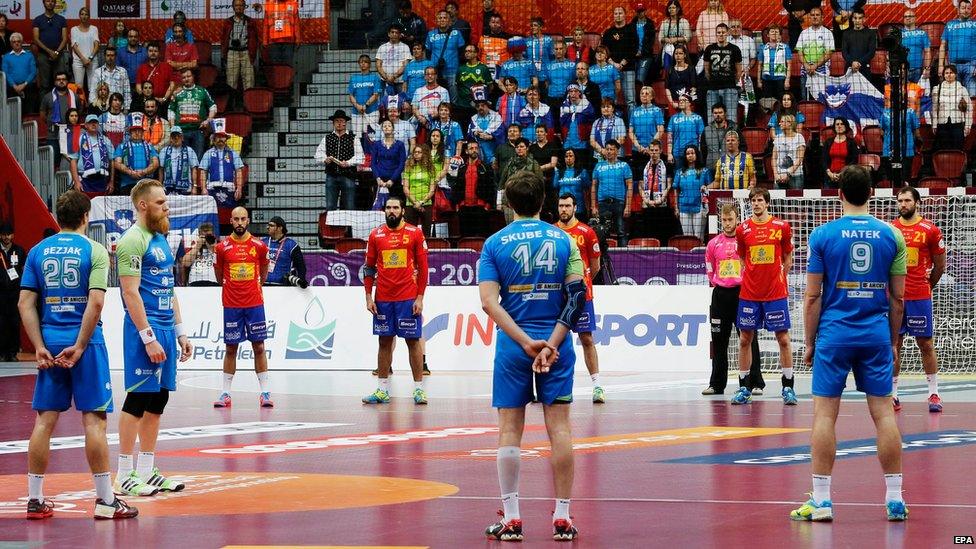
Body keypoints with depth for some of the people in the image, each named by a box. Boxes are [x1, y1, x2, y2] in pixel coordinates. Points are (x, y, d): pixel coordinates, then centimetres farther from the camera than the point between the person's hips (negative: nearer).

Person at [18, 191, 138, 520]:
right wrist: (79, 347, -12)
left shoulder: (38, 251, 7)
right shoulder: (94, 251, -4)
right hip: (85, 341, -4)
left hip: (50, 342, 4)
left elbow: (26, 303, 1)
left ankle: (35, 499, 8)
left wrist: (40, 346, 0)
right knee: (93, 419, -1)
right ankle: (105, 500, 0)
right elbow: (95, 302, -15)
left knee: (44, 420, 7)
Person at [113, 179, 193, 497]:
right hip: (144, 330, -9)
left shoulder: (161, 239, 17)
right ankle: (124, 477, -4)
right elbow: (131, 293, -17)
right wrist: (148, 338, -21)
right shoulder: (133, 241, -12)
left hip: (165, 330, 9)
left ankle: (146, 471, 15)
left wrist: (180, 332, 19)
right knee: (137, 400, -7)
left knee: (157, 401, 10)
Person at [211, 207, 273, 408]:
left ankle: (265, 392, 2)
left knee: (259, 347, 1)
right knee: (231, 348, 3)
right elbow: (219, 274, 12)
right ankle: (225, 393, 8)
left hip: (255, 303, 0)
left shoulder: (259, 246, 0)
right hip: (231, 305, 0)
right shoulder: (222, 247, -2)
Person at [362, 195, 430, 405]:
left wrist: (420, 297, -6)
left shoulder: (415, 233, 0)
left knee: (413, 341, 0)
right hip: (383, 299, 3)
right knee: (385, 342, 6)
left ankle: (419, 388, 3)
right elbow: (369, 267, 11)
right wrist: (369, 297, 3)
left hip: (408, 299, -3)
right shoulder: (376, 235, 7)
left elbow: (423, 267, 0)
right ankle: (383, 390, 10)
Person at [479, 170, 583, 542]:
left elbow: (490, 302, -11)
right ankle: (562, 518, 2)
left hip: (513, 345, -1)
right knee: (559, 426, 3)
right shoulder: (563, 240, 3)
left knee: (509, 428, 4)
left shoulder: (495, 244, 0)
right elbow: (577, 294, -7)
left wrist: (527, 343, -15)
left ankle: (511, 519, 3)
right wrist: (551, 343, -13)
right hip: (556, 343, 1)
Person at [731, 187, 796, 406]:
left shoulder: (781, 227, 0)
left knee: (783, 339, -1)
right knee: (745, 339, 4)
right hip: (749, 293, 2)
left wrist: (780, 279, 2)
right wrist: (751, 278, 5)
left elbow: (788, 258, 9)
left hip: (776, 293, -2)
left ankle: (788, 388, 4)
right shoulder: (743, 230, 4)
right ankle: (744, 388, 12)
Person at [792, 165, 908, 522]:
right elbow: (898, 297, 5)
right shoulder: (891, 235, 2)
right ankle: (895, 499, 5)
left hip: (834, 335, -2)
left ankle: (821, 501, -2)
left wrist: (810, 342, 6)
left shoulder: (823, 235, -3)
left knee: (825, 413, 1)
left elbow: (813, 296, -3)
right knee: (883, 412, 5)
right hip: (876, 335, 2)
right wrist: (892, 341, 15)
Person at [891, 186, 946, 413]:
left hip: (920, 297, -2)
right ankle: (893, 394, 8)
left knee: (925, 344, 2)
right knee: (894, 345, 4)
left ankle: (934, 394, 7)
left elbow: (940, 265, 7)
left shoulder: (930, 230, -1)